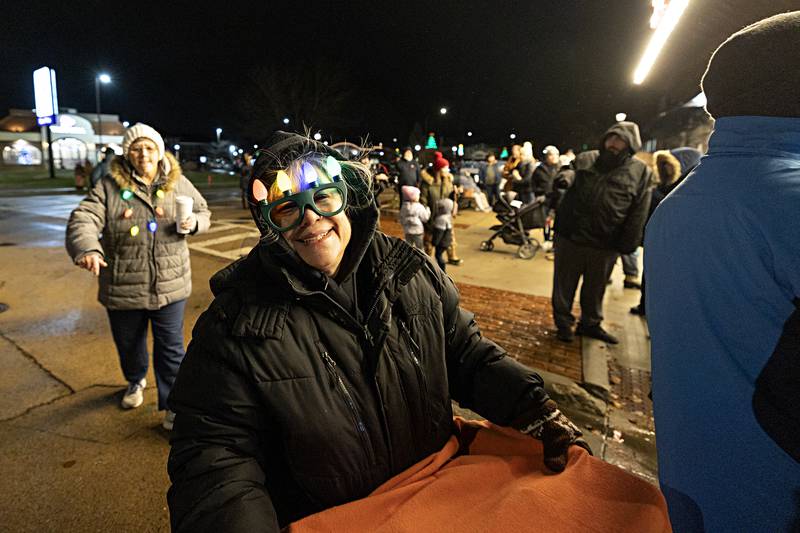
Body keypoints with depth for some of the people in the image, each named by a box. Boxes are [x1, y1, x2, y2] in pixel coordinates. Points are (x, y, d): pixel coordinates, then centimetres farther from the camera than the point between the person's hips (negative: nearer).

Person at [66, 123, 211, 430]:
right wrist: (86, 248, -38)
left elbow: (203, 212, 12)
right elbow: (83, 219, -17)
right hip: (122, 287, 1)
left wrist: (192, 222, -12)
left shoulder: (179, 183, 0)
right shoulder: (109, 186, -6)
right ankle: (135, 381, 53)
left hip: (169, 285, 0)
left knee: (171, 348, 4)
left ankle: (172, 405, 21)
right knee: (128, 344, 22)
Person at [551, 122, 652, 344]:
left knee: (595, 288, 17)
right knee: (565, 284, 11)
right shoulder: (584, 161, 4)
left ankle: (590, 323, 37)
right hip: (570, 237, 0)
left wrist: (627, 245, -6)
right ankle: (563, 322, 29)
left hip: (605, 245, 0)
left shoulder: (641, 172, 0)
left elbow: (638, 215, -2)